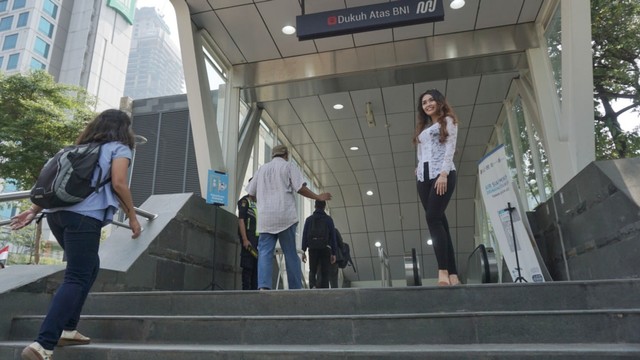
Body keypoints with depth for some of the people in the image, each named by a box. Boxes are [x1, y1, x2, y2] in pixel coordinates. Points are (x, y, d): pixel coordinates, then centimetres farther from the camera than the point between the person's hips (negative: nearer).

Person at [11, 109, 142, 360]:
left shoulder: (82, 148, 27)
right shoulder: (119, 148, 6)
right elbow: (118, 183, -9)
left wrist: (34, 210, 22)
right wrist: (132, 216, -2)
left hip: (57, 213, 8)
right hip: (84, 217, -8)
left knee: (90, 267, 21)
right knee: (77, 279, -7)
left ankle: (67, 329, 20)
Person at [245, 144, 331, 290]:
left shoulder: (262, 169, 20)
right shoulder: (289, 166, 8)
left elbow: (251, 193, 18)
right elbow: (300, 188, -5)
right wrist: (318, 197, 7)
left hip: (265, 217, 3)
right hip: (285, 216, -3)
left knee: (265, 253, -1)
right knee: (291, 253, 3)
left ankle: (263, 286, -17)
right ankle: (296, 288, 4)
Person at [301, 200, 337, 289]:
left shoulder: (309, 219, 9)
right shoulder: (329, 219, 5)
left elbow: (304, 236, 3)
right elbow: (333, 237, 1)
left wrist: (303, 251, 4)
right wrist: (333, 253, 5)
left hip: (312, 249, 1)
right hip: (325, 249, -1)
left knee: (312, 271, 11)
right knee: (324, 273, 7)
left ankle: (313, 286, -18)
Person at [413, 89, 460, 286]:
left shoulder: (448, 121, 11)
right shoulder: (423, 128, 28)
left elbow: (450, 148, -3)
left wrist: (444, 173, -16)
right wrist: (419, 169, 5)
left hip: (442, 174, -5)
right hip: (424, 177, 5)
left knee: (433, 218, -21)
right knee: (439, 220, -3)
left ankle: (443, 270, -22)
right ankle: (452, 274, -4)